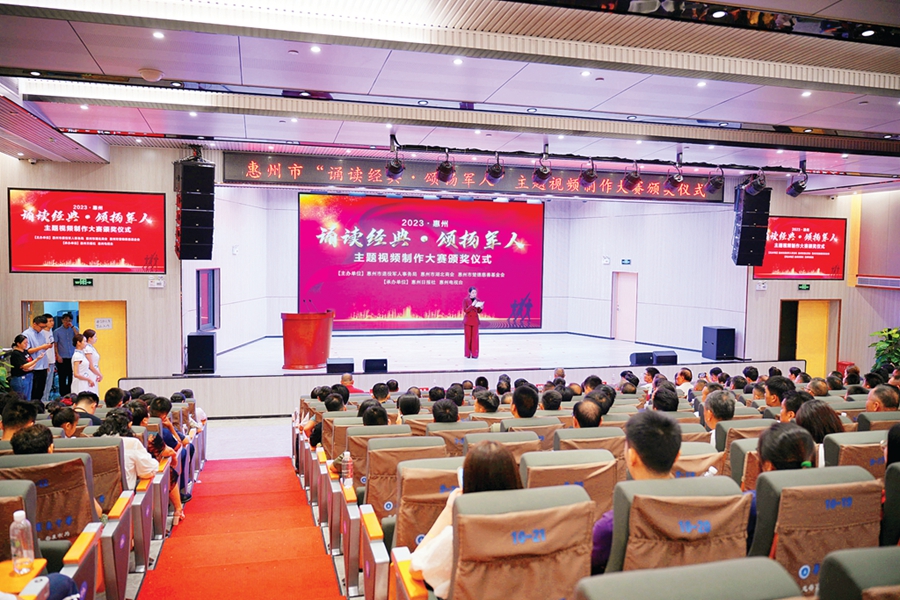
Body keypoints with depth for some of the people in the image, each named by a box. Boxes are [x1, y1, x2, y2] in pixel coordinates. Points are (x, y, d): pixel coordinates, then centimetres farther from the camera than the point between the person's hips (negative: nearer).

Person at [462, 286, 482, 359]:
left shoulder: (477, 300, 4)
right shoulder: (465, 300, -7)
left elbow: (478, 311, 9)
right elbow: (465, 310, -15)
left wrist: (480, 308, -13)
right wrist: (472, 305, -25)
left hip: (475, 320, 3)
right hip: (467, 320, -3)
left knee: (475, 337, 1)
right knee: (468, 337, 2)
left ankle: (474, 354, 5)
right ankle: (468, 354, 10)